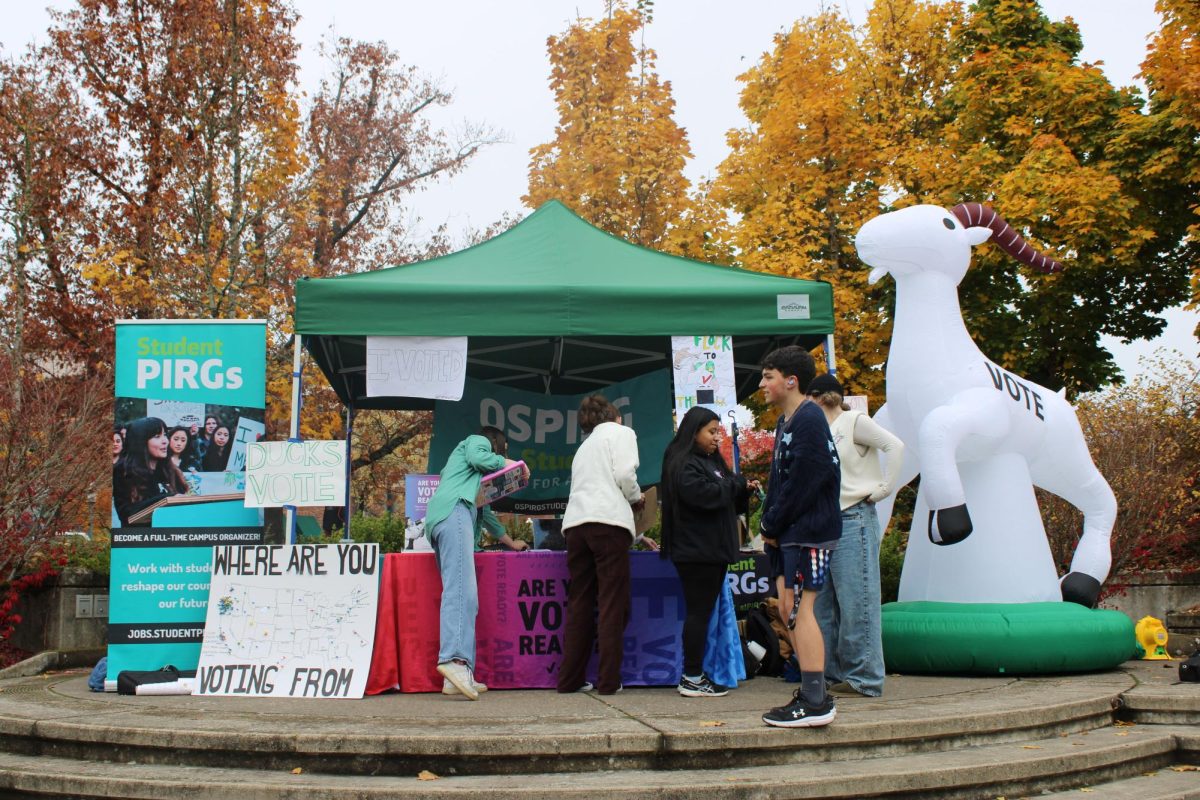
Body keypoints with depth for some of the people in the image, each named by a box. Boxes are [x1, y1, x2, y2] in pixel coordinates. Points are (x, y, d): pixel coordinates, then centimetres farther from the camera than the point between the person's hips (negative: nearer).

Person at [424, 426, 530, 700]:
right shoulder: (477, 441, 18)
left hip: (438, 522, 9)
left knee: (465, 597, -2)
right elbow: (478, 458, -5)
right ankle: (455, 658, -42)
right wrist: (511, 463, 10)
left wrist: (511, 542, 48)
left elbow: (484, 511, 42)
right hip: (453, 511, -9)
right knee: (461, 590, -25)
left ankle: (458, 677, -13)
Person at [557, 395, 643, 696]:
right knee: (613, 603, -3)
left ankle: (570, 679, 8)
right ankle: (608, 680, -5)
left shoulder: (584, 446, 31)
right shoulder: (621, 433, 11)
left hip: (574, 523, 6)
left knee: (579, 604, 8)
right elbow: (624, 474, -7)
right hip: (609, 521, -6)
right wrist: (636, 499, 14)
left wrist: (636, 534, 36)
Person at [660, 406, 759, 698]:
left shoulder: (712, 462, 22)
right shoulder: (684, 464, -9)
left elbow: (728, 503, 28)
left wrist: (744, 492, 8)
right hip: (696, 551, -10)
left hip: (713, 550, 10)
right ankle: (691, 678, -4)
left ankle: (695, 674, 14)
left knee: (703, 613, 10)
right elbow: (705, 494, -24)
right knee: (698, 612, -8)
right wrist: (737, 482, -9)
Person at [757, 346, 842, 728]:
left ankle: (815, 703, -7)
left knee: (799, 610, -10)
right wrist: (768, 524, 8)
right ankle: (813, 692, 19)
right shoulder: (786, 422, 17)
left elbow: (801, 482, -18)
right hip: (788, 532, 10)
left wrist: (772, 525, -11)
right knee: (788, 608, 11)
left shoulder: (808, 420, -13)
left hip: (809, 530, -10)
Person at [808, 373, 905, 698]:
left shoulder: (854, 421, -2)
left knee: (856, 600, -6)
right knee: (822, 602, 9)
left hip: (854, 518, -8)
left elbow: (895, 446, -10)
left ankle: (865, 677, 0)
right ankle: (833, 672, 17)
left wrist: (882, 489, -11)